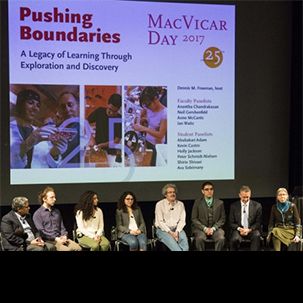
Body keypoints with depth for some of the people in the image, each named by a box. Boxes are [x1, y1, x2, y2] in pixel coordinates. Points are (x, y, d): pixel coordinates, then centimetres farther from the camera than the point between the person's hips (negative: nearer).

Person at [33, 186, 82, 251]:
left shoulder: (57, 211, 20)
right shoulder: (37, 214, 1)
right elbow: (41, 231, -8)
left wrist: (64, 236, -1)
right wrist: (56, 239, -14)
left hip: (60, 238, 6)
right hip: (48, 240, -6)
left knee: (78, 248, -21)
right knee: (66, 249, -32)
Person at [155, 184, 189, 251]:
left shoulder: (180, 204, 12)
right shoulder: (160, 204, 2)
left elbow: (182, 220, 6)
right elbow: (160, 222, -4)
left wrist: (177, 231, -12)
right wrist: (170, 232, -15)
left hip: (177, 229, 3)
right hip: (163, 230, -2)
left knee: (184, 238, -31)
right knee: (172, 242, -34)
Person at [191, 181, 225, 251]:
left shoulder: (220, 203, 9)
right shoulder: (197, 202, 6)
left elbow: (222, 219, 8)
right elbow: (194, 219, 2)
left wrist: (213, 228, -9)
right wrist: (204, 228, -11)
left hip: (215, 229, 1)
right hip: (201, 229, -1)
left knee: (221, 238, -30)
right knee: (200, 238, -33)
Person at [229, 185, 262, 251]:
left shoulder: (257, 206, 4)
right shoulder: (234, 206, 6)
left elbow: (258, 222, 3)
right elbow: (231, 223, 6)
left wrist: (249, 230, -14)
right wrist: (239, 229, -14)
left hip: (252, 230, 0)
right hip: (238, 230, 0)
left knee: (256, 235, -34)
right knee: (234, 239, -33)